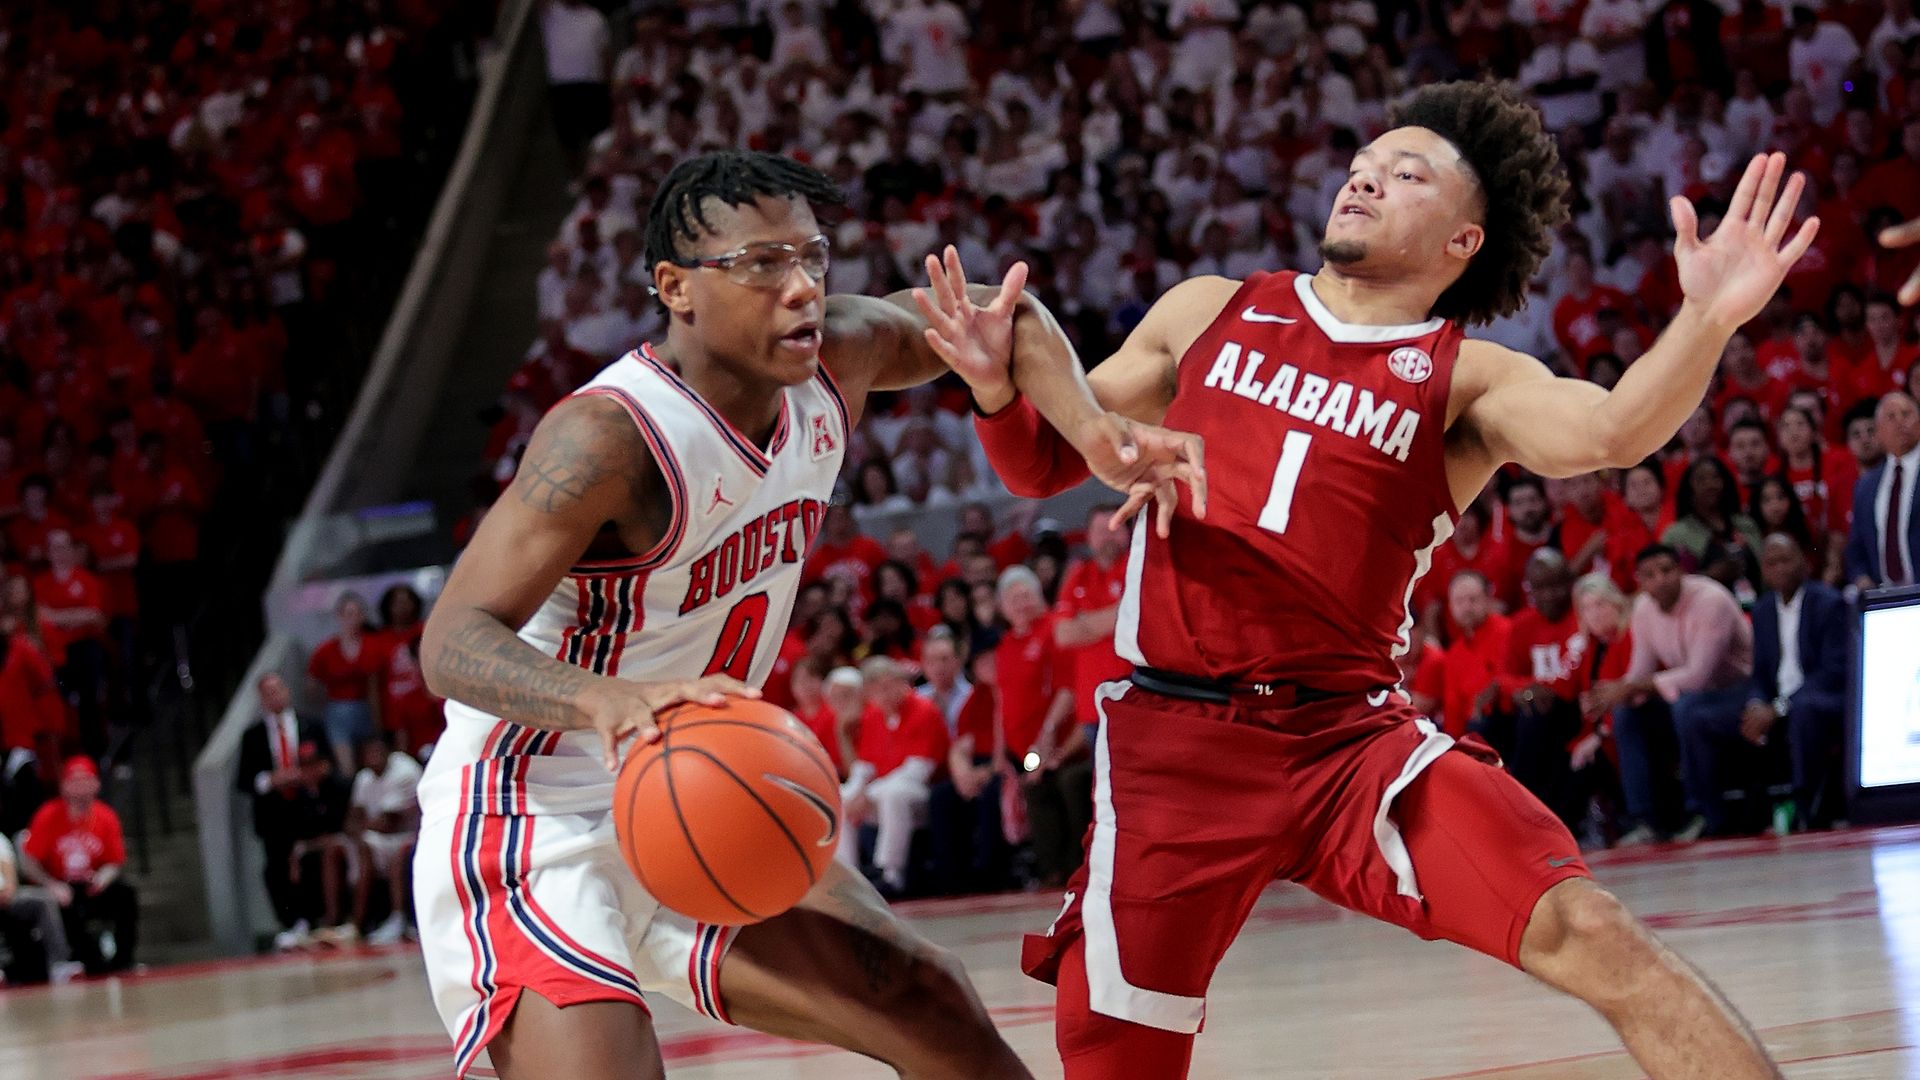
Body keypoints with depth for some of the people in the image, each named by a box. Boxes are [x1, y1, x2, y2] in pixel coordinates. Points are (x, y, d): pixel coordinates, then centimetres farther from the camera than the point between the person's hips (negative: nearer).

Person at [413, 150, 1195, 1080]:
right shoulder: (609, 436, -27)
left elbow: (998, 316, 14)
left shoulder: (836, 358, -5)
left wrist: (1091, 428, -5)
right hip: (529, 824, -8)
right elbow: (453, 642, -32)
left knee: (926, 1004, 8)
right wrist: (602, 698, -51)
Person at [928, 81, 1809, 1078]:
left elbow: (1609, 433, -18)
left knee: (1590, 936, -20)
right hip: (1173, 742, 2)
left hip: (1352, 739, -1)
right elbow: (1046, 463, 20)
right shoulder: (1207, 314, 12)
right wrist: (997, 383, -3)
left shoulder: (1467, 381, 4)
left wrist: (1707, 322, -38)